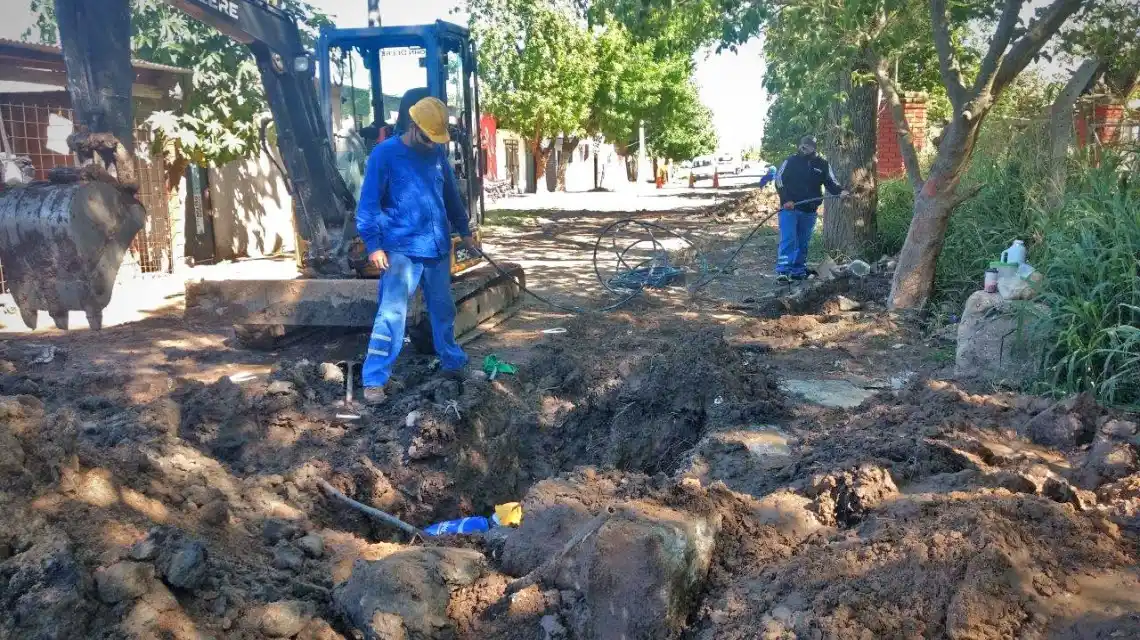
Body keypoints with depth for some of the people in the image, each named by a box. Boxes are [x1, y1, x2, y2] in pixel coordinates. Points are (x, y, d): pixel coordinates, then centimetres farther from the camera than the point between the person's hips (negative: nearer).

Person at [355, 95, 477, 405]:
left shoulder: (438, 153, 8)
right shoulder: (385, 153, -8)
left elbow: (451, 196, 19)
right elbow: (368, 203, -9)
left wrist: (464, 231, 22)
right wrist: (373, 245, -15)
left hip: (438, 247, 6)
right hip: (401, 249, -5)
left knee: (443, 308, 17)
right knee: (392, 312, -9)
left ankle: (452, 360, 35)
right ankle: (374, 379, -5)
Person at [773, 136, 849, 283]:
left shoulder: (822, 164, 6)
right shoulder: (791, 161, -1)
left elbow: (831, 182, 5)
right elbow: (779, 180, -3)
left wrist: (840, 191, -17)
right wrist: (786, 200, -14)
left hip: (809, 211, 4)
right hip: (789, 208, -4)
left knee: (803, 243, 11)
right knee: (788, 240, -13)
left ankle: (798, 271, 20)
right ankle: (783, 271, -15)